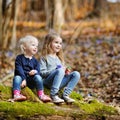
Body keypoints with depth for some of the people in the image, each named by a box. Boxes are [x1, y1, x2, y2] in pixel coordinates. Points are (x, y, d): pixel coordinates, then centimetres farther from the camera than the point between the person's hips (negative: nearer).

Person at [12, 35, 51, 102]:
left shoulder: (35, 61, 14)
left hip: (31, 81, 3)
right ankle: (16, 95, -51)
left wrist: (35, 71, -25)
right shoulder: (19, 58, 2)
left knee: (38, 77, -24)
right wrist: (23, 79, -25)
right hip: (22, 77, -3)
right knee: (17, 77, -33)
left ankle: (41, 95, -26)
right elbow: (19, 69, -11)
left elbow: (38, 70, 1)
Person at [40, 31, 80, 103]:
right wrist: (55, 71, -19)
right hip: (48, 82, -6)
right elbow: (41, 73, -9)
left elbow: (64, 69, 27)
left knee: (76, 74, -12)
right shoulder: (45, 58, 2)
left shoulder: (59, 58, 25)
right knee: (60, 70, -33)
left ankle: (65, 95, -22)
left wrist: (65, 72, 3)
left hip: (59, 83, 7)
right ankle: (54, 95, -35)